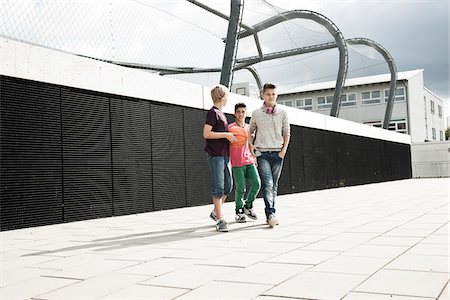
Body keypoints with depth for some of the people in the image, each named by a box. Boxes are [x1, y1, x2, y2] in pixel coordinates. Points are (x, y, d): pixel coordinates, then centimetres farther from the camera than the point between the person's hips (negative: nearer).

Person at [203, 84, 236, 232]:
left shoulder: (220, 113, 18)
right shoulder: (212, 112, -10)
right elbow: (206, 134, -19)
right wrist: (226, 134, -15)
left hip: (225, 155, 9)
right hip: (215, 155, -9)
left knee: (228, 185, 13)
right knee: (218, 187, -7)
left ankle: (216, 212, 28)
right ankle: (220, 220, -4)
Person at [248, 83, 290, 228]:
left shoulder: (282, 113, 8)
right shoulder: (256, 113, 6)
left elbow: (286, 133, 12)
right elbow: (251, 131, 18)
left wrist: (284, 149, 1)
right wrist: (250, 144, 5)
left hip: (278, 153, 2)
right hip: (262, 152, -2)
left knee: (274, 185, 7)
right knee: (267, 183, -15)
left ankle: (270, 214, 15)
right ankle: (271, 214, -19)